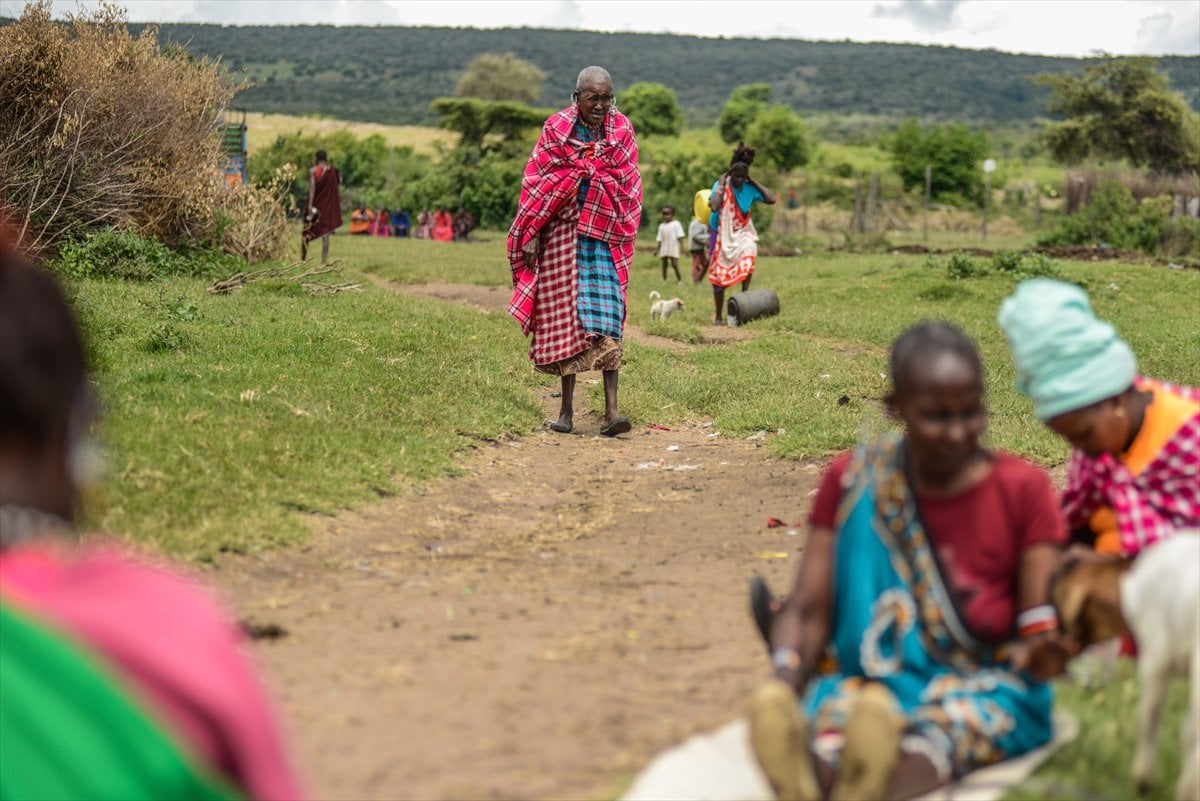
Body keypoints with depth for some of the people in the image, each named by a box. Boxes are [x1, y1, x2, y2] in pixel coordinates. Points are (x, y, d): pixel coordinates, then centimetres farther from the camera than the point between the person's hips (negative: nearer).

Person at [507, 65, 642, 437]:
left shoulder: (622, 129, 3)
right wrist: (532, 235, -5)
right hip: (563, 233, 0)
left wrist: (625, 234, 4)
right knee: (565, 315, 3)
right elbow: (535, 182, -2)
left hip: (605, 235, 0)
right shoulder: (557, 130, -2)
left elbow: (630, 187, 7)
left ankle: (611, 410, -15)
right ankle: (567, 409, 12)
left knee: (607, 316, -9)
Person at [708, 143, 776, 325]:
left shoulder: (749, 188, -1)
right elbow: (714, 206, -28)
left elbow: (771, 199, -12)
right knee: (719, 275, 0)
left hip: (743, 233, 2)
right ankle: (719, 315, 14)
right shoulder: (721, 185, -11)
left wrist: (754, 182, -9)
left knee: (748, 255, -32)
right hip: (723, 235, -2)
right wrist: (722, 185, -22)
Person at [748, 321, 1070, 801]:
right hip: (872, 678, 1)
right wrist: (786, 678, -21)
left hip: (984, 684, -1)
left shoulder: (1022, 489, 4)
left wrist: (1042, 651, -26)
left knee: (949, 725, -38)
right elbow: (809, 608, 2)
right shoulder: (852, 482, 8)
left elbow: (1040, 622, 1)